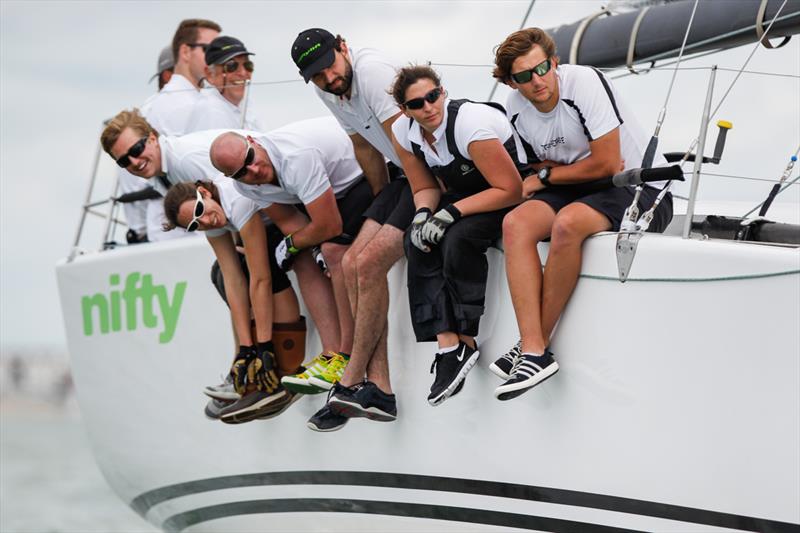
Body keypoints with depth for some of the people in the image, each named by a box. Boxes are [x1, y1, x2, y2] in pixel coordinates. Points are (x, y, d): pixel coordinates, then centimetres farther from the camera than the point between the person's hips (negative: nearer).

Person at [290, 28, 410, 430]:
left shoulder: (372, 71, -22)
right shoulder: (328, 92, 7)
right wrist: (383, 208, 20)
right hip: (403, 175, 9)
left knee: (369, 263, -17)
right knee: (353, 264, -3)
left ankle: (351, 384, -6)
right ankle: (378, 389, -5)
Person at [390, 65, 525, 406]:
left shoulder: (470, 123, -27)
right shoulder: (403, 131, -5)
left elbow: (510, 190, -25)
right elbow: (426, 188, 6)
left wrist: (451, 213, -29)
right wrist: (423, 213, -18)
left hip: (510, 199, -7)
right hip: (463, 194, 7)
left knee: (458, 237, -33)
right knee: (418, 241, -22)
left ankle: (466, 342, -24)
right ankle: (447, 344, -29)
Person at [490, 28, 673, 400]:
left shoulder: (584, 82, -20)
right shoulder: (517, 108, 0)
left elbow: (608, 164, -20)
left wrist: (546, 176, -8)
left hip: (642, 188, -6)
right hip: (582, 190, 6)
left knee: (567, 223, -35)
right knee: (516, 223, -22)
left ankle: (536, 345, -22)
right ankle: (533, 352, -31)